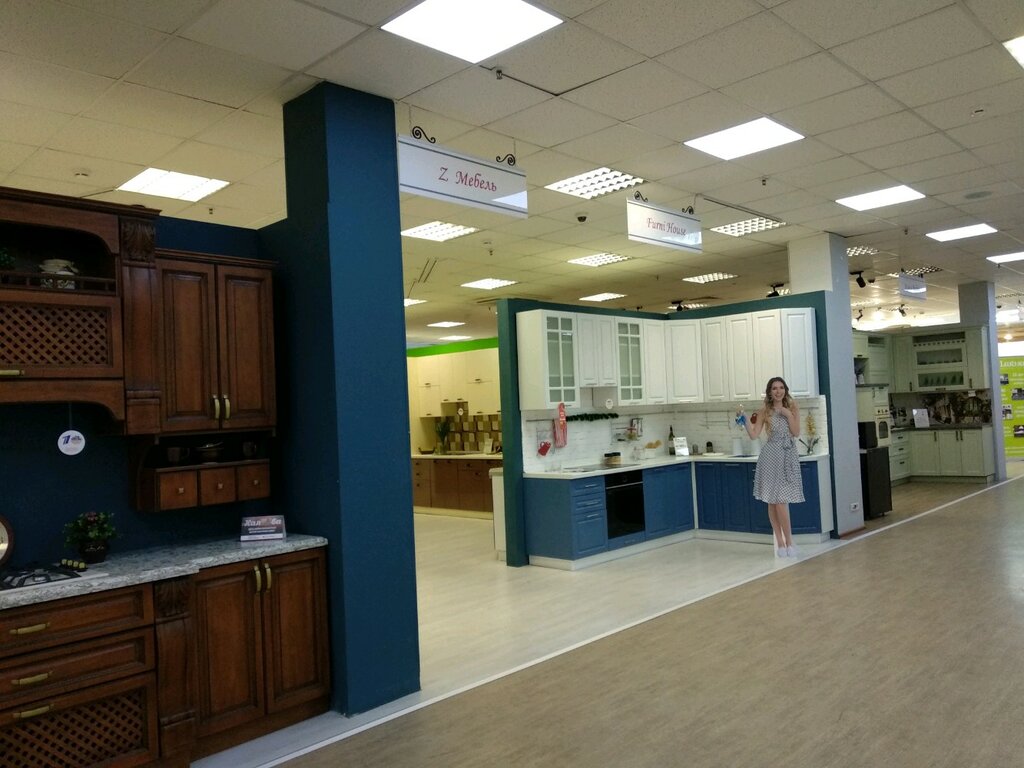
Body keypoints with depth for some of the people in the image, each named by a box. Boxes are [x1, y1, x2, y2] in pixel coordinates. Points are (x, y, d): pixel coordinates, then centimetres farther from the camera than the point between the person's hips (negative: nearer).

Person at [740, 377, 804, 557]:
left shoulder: (793, 408, 6)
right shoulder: (764, 411, 2)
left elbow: (796, 433, -2)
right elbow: (754, 435, -4)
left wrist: (788, 414, -10)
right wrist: (745, 419, -15)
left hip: (789, 457, 1)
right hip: (771, 457, -1)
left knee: (781, 501, -1)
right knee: (774, 501, -1)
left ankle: (782, 542, 9)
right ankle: (787, 542, 9)